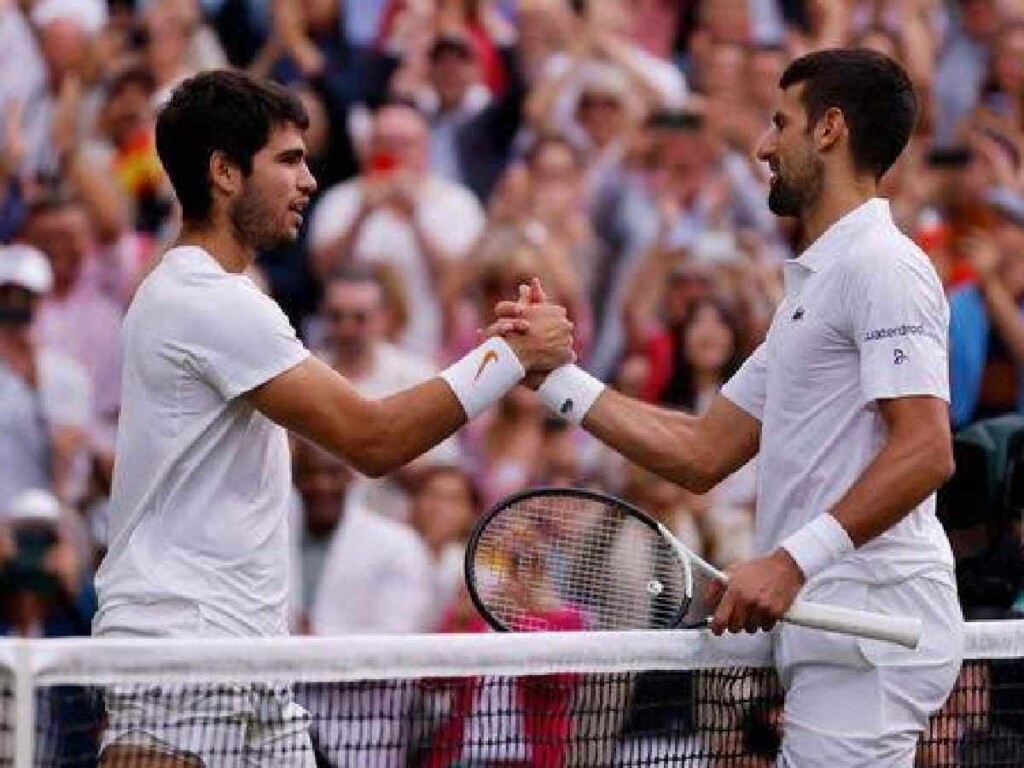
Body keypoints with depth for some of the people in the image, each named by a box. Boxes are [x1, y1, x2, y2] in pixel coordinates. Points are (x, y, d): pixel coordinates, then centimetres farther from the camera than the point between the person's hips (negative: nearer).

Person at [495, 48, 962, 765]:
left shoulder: (881, 266, -8)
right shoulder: (815, 282, 24)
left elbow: (926, 452, -20)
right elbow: (703, 453, 23)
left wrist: (794, 559, -25)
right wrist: (556, 374, 20)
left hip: (870, 623, -10)